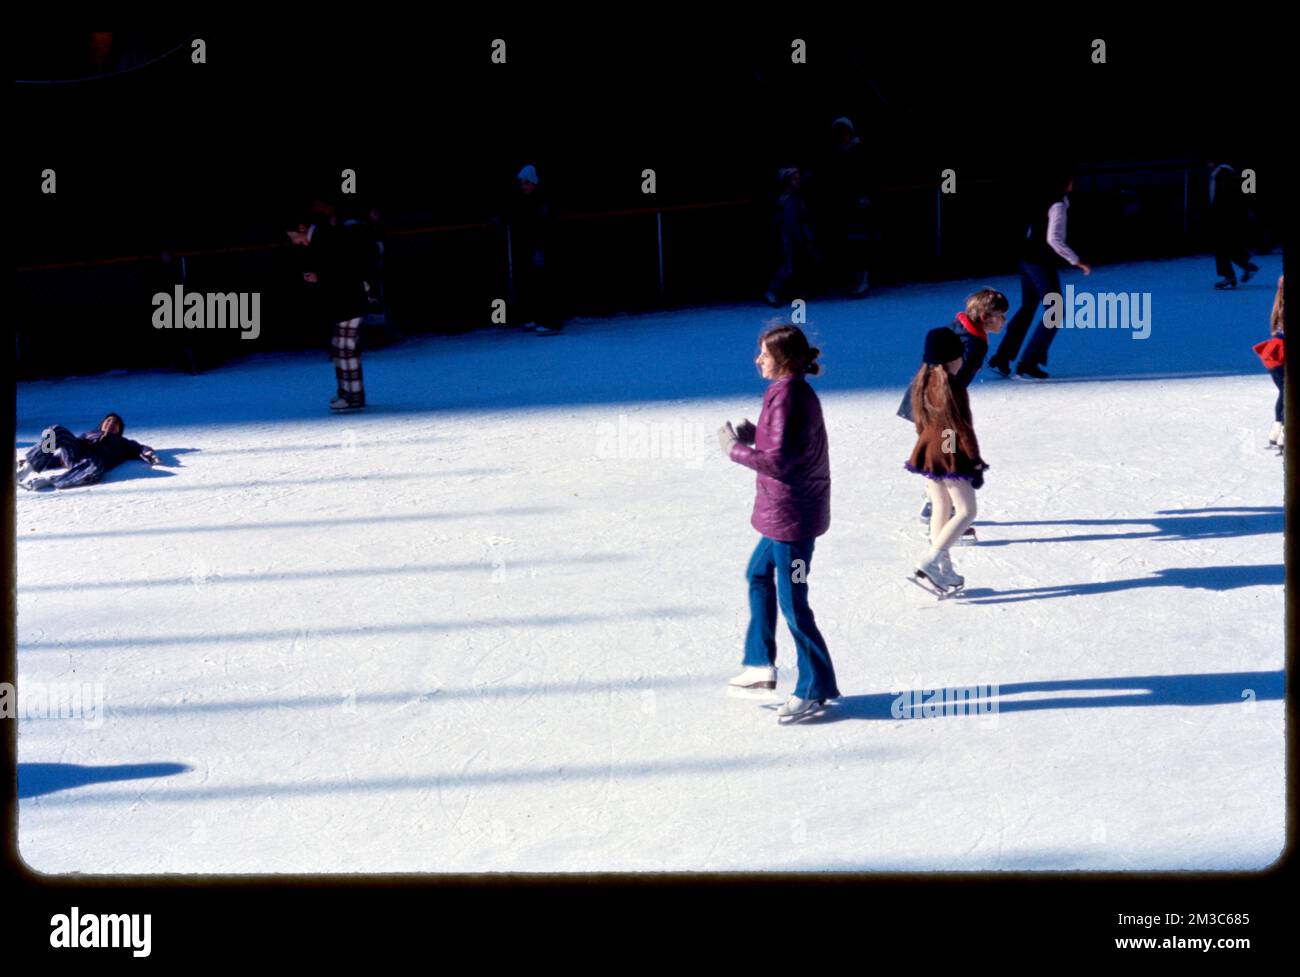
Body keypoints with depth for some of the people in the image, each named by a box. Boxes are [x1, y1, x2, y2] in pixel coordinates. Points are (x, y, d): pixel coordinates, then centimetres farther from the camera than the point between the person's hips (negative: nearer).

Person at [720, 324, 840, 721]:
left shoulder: (786, 397, -22)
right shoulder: (799, 392, 8)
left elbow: (776, 461, -26)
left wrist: (734, 448, -13)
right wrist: (753, 434, 1)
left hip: (790, 514, -11)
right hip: (786, 511, 11)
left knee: (792, 604, -3)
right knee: (758, 573, 26)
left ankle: (815, 691, 6)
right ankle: (760, 664, 34)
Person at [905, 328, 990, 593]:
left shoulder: (921, 383, 4)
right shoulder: (953, 388, -19)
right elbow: (964, 429, -17)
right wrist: (976, 462, -11)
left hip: (927, 451, 8)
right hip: (953, 455, -8)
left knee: (940, 509, 16)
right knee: (966, 511, 1)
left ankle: (944, 569, 19)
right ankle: (931, 561, -11)